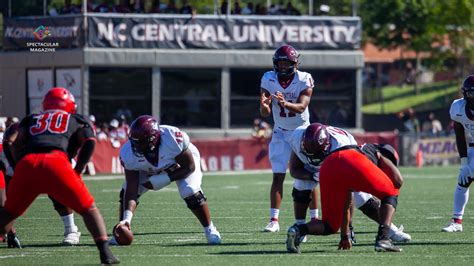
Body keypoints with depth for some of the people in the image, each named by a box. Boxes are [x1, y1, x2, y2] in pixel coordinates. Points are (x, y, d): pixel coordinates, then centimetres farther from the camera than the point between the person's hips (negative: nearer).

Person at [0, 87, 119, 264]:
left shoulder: (31, 120, 34)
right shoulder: (78, 121, 28)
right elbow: (89, 142, 9)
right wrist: (77, 172, 11)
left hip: (27, 164, 3)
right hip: (56, 162, -3)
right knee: (88, 209, 9)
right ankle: (105, 253, -5)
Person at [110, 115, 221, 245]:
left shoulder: (173, 140, -43)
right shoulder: (129, 154, -34)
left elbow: (189, 167, -26)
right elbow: (132, 191, -31)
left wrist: (165, 179, -35)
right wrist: (127, 217, -44)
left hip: (181, 163, -3)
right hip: (149, 169, 3)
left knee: (191, 193, -24)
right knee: (126, 191, -14)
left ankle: (210, 229, -3)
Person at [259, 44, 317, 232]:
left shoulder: (304, 80, -17)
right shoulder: (269, 80, -12)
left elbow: (302, 106, -31)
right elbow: (265, 113, -16)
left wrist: (285, 104, -50)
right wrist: (264, 106, -40)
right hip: (281, 133, 1)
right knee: (278, 176, -7)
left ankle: (314, 218, 7)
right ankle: (274, 220, -10)